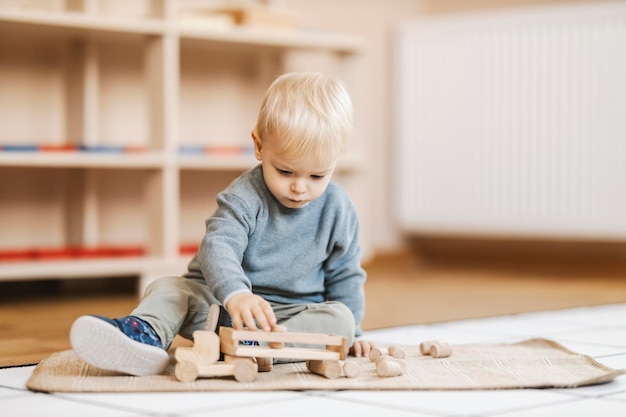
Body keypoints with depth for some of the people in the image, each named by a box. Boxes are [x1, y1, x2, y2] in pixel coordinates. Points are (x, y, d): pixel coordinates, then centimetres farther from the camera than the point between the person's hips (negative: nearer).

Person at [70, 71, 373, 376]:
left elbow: (344, 275, 11)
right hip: (223, 306, -1)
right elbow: (218, 246, -30)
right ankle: (145, 335, -47)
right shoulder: (244, 197, -13)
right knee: (168, 288, -19)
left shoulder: (338, 210, -2)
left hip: (297, 315, 1)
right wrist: (235, 295, -49)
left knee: (341, 317, -28)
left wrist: (351, 334, 6)